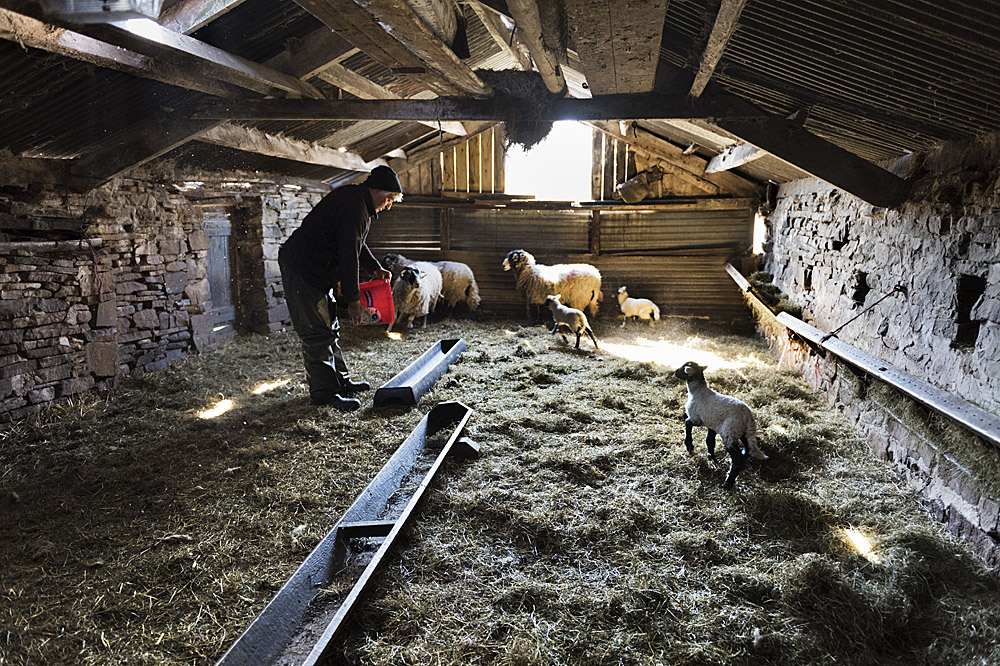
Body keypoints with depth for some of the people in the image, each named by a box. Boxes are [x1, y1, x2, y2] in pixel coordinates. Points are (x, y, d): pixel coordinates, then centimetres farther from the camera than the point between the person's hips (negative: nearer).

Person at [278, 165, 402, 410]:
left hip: (316, 270, 11)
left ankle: (340, 382, 25)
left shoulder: (357, 201, 12)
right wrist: (353, 299, -19)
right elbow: (348, 255, -23)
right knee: (317, 333, -8)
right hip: (301, 270, -11)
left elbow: (356, 244, 25)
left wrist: (375, 268, 12)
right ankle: (323, 393, -2)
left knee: (329, 327, 16)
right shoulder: (355, 207, -21)